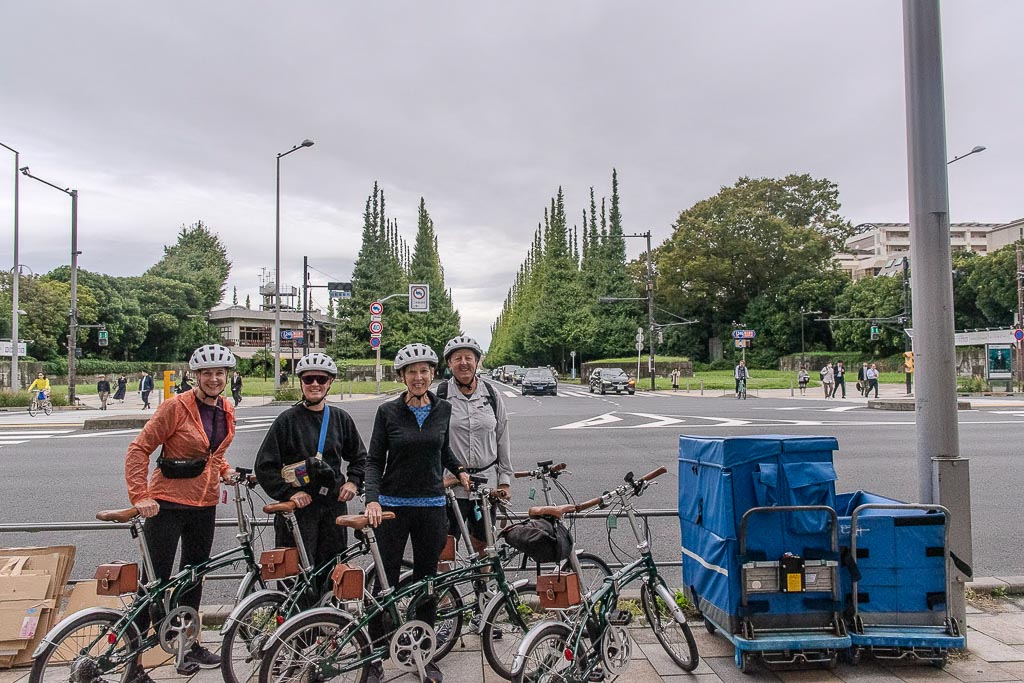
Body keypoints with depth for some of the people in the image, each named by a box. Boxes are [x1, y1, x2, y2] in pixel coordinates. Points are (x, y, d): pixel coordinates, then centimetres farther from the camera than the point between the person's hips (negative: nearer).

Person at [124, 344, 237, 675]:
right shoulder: (176, 406, -14)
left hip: (204, 505, 6)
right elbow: (139, 449, -14)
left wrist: (225, 470, 3)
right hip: (168, 503, -6)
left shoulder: (226, 411, 6)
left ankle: (189, 645, 30)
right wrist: (140, 496, -22)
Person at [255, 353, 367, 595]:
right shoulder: (287, 420, -3)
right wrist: (290, 493, -12)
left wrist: (353, 481, 2)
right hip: (298, 508, -3)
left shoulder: (341, 419, 8)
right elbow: (264, 466, -4)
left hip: (334, 506, 3)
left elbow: (359, 456, 19)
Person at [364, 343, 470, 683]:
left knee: (426, 580, 10)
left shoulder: (443, 409, 3)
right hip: (393, 506, -2)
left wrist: (459, 469, 6)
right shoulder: (388, 411, -4)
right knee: (386, 581, 2)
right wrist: (372, 499, -17)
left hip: (432, 506, 2)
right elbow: (374, 460, -4)